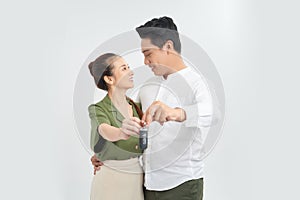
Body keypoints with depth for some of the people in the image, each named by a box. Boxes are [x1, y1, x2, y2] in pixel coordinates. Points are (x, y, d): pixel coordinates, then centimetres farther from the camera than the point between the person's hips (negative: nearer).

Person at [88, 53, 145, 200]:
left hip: (140, 180, 5)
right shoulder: (98, 110, -11)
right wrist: (121, 133, -52)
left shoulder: (136, 105, 4)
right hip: (113, 181, -4)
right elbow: (104, 130, -32)